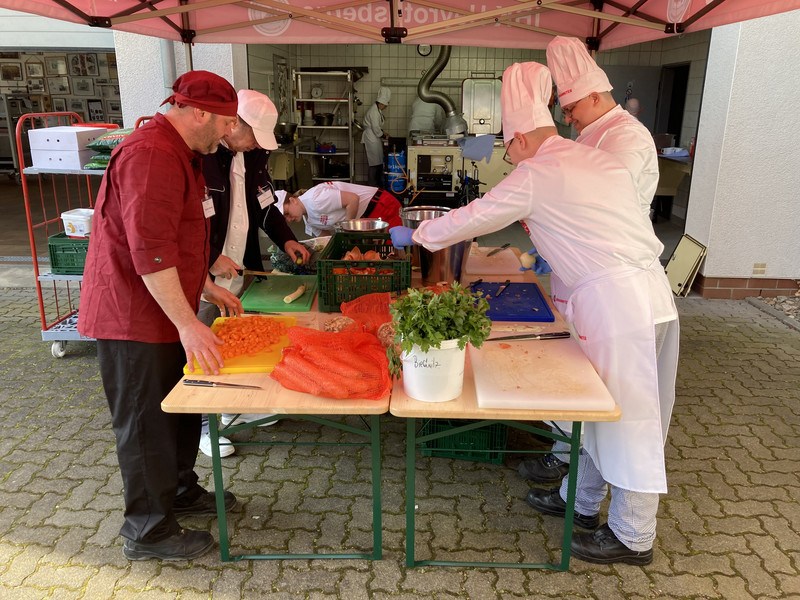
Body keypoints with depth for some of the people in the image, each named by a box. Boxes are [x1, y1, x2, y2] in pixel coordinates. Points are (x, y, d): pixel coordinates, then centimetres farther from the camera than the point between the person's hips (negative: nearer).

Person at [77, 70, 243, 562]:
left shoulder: (179, 153, 15)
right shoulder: (151, 156, -22)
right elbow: (150, 250, -29)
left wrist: (206, 286, 19)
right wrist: (188, 324, -29)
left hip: (166, 313, 10)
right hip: (134, 318, -10)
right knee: (147, 424, 3)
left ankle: (181, 491, 41)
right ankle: (149, 532, 21)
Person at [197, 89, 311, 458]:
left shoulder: (251, 155, 6)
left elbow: (264, 203, 18)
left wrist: (285, 239, 6)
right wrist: (211, 258, -21)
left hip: (242, 270, 8)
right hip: (203, 275, -7)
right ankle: (202, 425, 23)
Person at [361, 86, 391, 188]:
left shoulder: (378, 110, 13)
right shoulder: (374, 111, -19)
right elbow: (376, 129, -20)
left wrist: (383, 132, 10)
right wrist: (384, 136, -6)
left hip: (375, 139, 10)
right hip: (371, 139, -10)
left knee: (379, 162, 13)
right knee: (374, 164, -6)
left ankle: (378, 184, 21)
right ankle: (372, 186, 0)